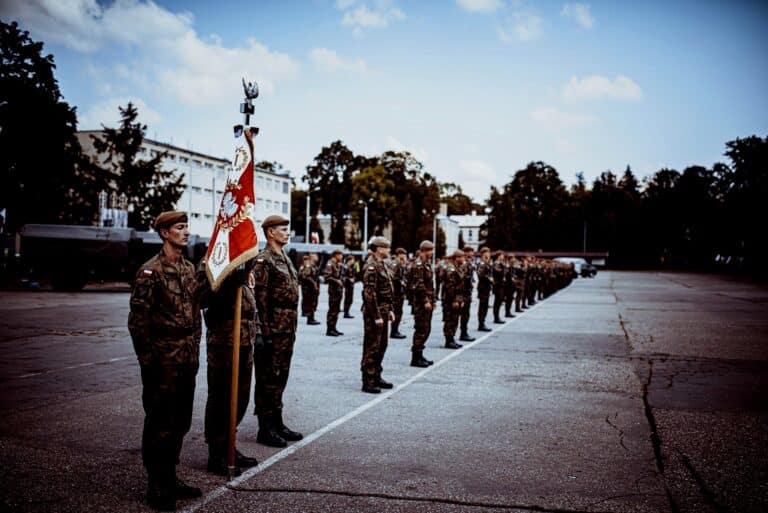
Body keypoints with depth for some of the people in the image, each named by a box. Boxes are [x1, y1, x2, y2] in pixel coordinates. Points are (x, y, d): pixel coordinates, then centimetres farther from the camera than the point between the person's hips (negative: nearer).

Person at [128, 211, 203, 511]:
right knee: (160, 424, 2)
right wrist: (148, 359, -12)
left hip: (187, 362, 7)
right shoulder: (151, 271, -12)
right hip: (163, 363, -7)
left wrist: (195, 351, 13)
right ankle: (156, 487, 14)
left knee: (180, 422, 14)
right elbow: (137, 320, -13)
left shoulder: (189, 269, 11)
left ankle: (170, 478, 28)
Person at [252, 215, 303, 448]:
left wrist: (292, 328, 17)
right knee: (268, 378, -1)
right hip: (273, 330, -9)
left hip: (287, 330, 9)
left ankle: (277, 423, 25)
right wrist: (266, 332, -19)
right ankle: (265, 429, 6)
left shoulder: (285, 259, 16)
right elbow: (260, 298, -16)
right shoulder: (263, 260, -12)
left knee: (280, 377, 15)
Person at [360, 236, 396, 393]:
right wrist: (377, 316, -22)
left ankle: (376, 376, 25)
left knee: (381, 346, 15)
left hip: (383, 310, 10)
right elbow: (369, 294, -21)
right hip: (374, 311, -10)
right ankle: (367, 382, 0)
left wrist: (389, 310, 16)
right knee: (372, 347, -5)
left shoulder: (383, 266, 15)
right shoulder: (371, 267, -16)